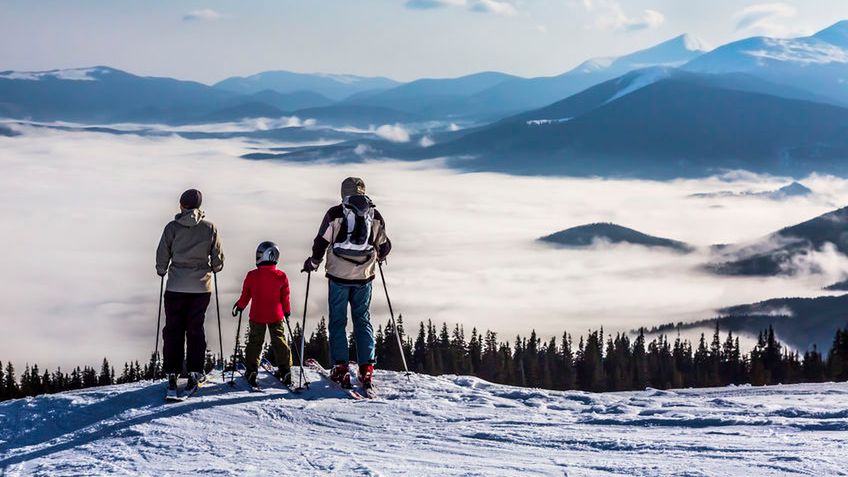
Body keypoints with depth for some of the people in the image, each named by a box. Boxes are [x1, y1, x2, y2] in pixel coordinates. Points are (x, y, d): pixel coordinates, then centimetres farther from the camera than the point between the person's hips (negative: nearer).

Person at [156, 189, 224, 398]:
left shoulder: (172, 227, -5)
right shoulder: (210, 228, -1)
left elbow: (162, 255, -3)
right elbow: (218, 259, 4)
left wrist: (161, 271, 17)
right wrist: (213, 269, 25)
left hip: (176, 287, -1)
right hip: (201, 287, 1)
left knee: (173, 330, 4)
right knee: (195, 330, 9)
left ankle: (172, 374, 0)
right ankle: (194, 373, 5)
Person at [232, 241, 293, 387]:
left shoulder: (252, 275, -9)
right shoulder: (281, 276, -6)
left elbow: (245, 294, 1)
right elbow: (285, 297, 2)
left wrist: (240, 306, 19)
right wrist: (287, 311, 17)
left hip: (257, 316, -1)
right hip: (276, 315, 1)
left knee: (255, 341, 9)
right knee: (279, 340, 9)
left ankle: (251, 369, 1)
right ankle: (285, 369, 6)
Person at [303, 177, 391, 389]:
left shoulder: (335, 213, -5)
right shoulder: (375, 215, 4)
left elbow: (321, 242, -4)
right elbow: (384, 247, 12)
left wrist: (313, 262, 13)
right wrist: (377, 257, 34)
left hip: (339, 276, -2)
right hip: (364, 276, 2)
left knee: (338, 320, 6)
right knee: (363, 320, 10)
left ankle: (340, 366, -1)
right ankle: (366, 367, 1)